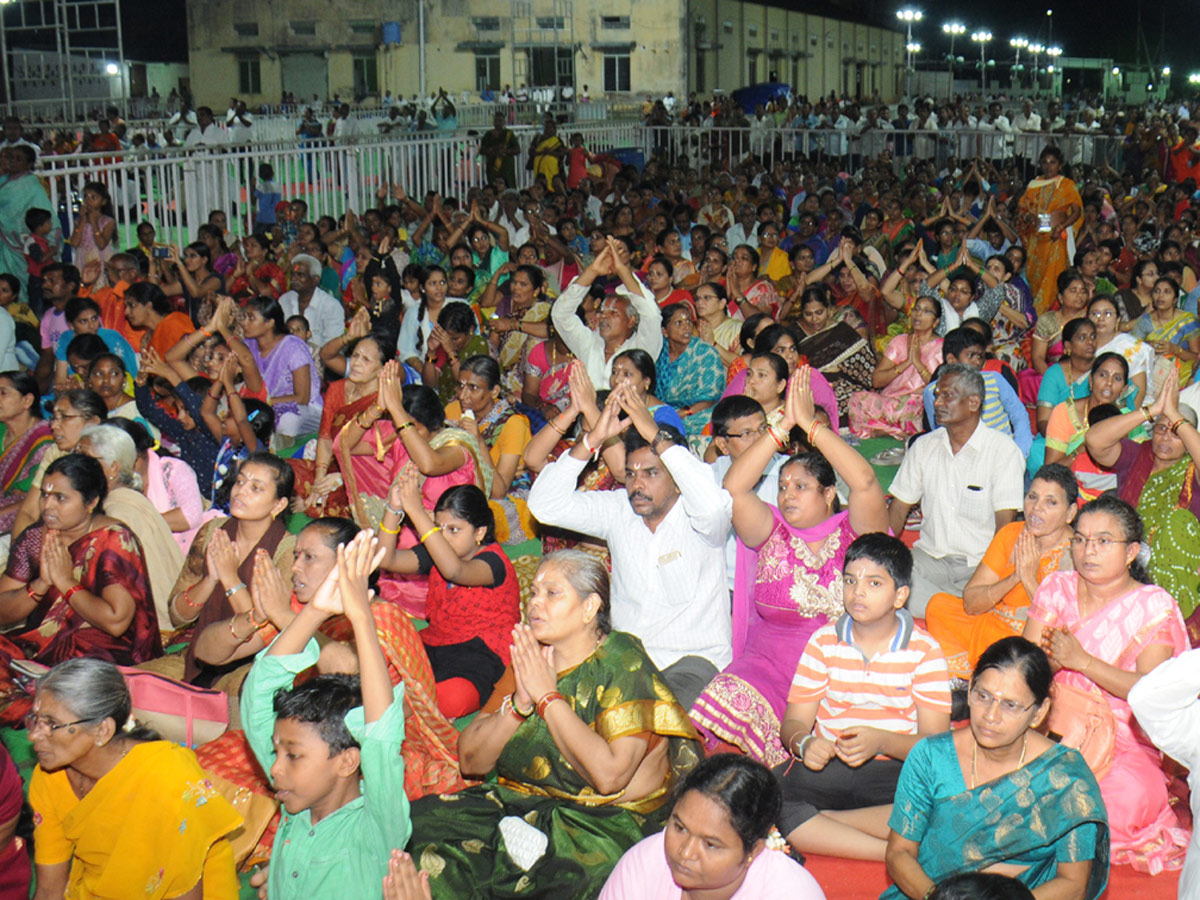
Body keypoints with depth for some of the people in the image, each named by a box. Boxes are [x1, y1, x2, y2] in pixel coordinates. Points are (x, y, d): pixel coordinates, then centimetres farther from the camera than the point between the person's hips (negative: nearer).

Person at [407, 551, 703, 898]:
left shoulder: (624, 665, -7)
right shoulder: (527, 659, 9)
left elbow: (609, 776, -21)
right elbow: (470, 760, 5)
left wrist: (548, 696, -14)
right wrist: (520, 702, -10)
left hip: (606, 821, -6)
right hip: (518, 804, 6)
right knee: (423, 820, -17)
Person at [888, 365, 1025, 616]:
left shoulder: (1004, 451, -4)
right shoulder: (924, 446, 10)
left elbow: (1005, 525, -9)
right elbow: (898, 508, 11)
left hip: (981, 563, -4)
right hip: (930, 556, 5)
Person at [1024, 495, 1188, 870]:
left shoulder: (1155, 606, -2)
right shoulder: (1058, 588, 7)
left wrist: (1082, 660, -23)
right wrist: (1049, 660, -21)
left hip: (1121, 739, -2)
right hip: (1051, 725, 2)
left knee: (1134, 792, -34)